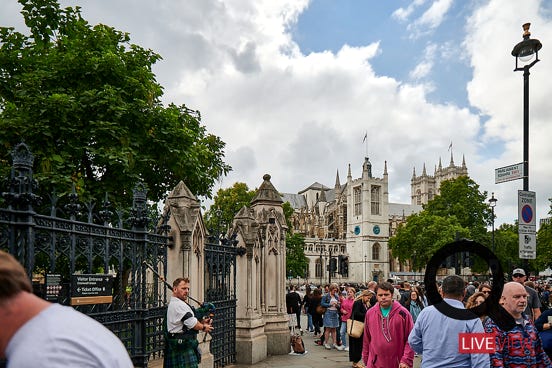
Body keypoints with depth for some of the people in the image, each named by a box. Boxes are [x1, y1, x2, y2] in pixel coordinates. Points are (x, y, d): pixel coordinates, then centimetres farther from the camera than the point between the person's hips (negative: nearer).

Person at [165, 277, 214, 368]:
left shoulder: (173, 303, 18)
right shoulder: (179, 305, -17)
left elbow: (189, 321, 21)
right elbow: (192, 324, -18)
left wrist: (202, 322, 5)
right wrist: (204, 327, 0)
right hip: (183, 345, -11)